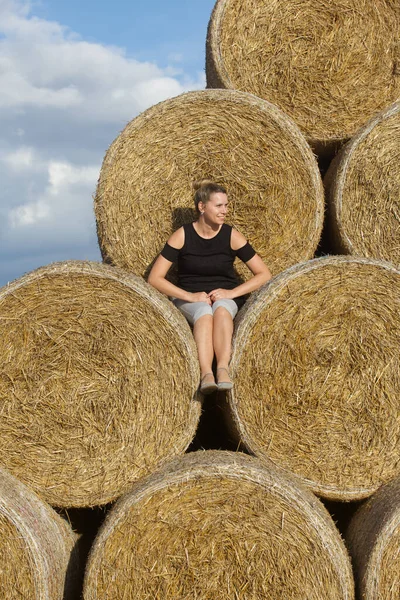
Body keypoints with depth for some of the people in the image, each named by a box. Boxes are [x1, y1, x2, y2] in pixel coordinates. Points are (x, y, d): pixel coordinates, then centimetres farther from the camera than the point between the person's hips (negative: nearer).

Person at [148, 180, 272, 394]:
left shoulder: (231, 236, -4)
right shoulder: (182, 235, -7)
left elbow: (264, 274, -2)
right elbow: (155, 278, -9)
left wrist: (233, 292, -15)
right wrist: (190, 296, -20)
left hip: (226, 297, 1)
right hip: (189, 299, -1)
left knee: (221, 308, -37)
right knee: (204, 312, -37)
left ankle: (223, 369, -54)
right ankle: (206, 374, -55)